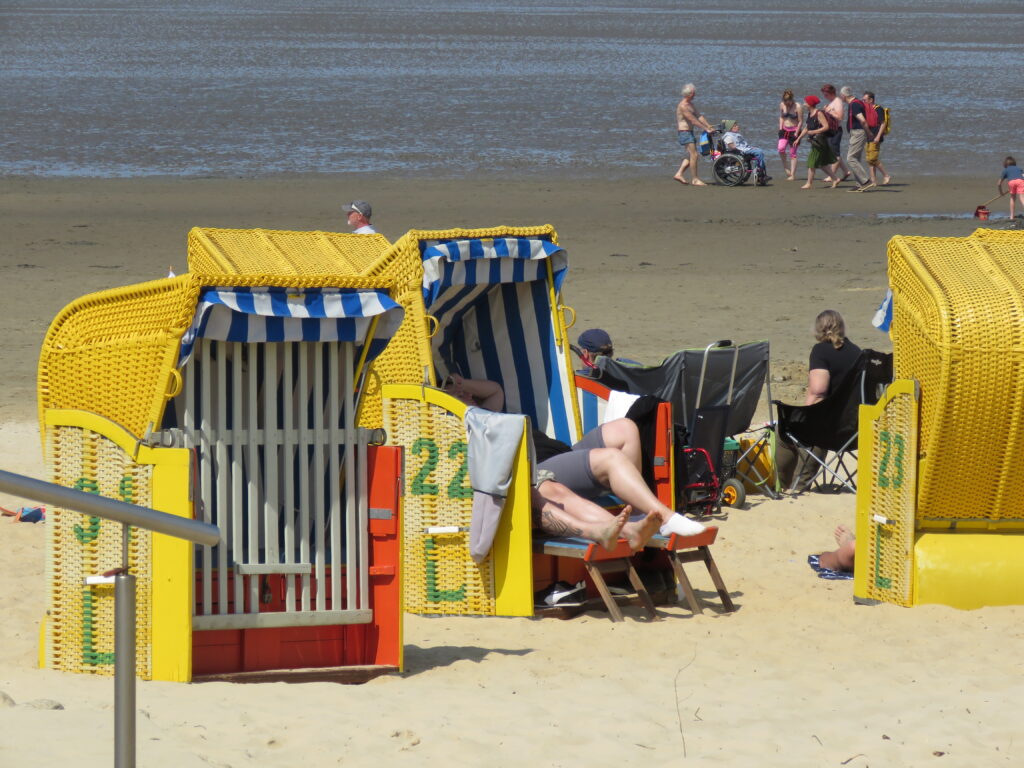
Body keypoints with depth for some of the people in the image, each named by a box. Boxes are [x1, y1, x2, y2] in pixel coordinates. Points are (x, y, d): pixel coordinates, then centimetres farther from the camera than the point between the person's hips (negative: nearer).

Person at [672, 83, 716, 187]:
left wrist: (709, 126, 0)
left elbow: (698, 116, 11)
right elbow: (693, 120, -21)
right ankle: (694, 179, -7)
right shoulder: (683, 106, -18)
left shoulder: (690, 104, 14)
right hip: (684, 132, -10)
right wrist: (706, 128, -20)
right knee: (693, 155, -11)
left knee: (690, 155, 11)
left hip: (690, 132, 10)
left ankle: (679, 174, 14)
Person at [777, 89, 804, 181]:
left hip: (794, 131, -4)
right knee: (781, 149, -17)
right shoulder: (782, 105, 2)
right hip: (784, 130, 4)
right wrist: (780, 128, 4)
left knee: (792, 153, -2)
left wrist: (796, 133, -14)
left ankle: (792, 175, 3)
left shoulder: (798, 106, -12)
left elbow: (800, 121, -9)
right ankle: (786, 169, 1)